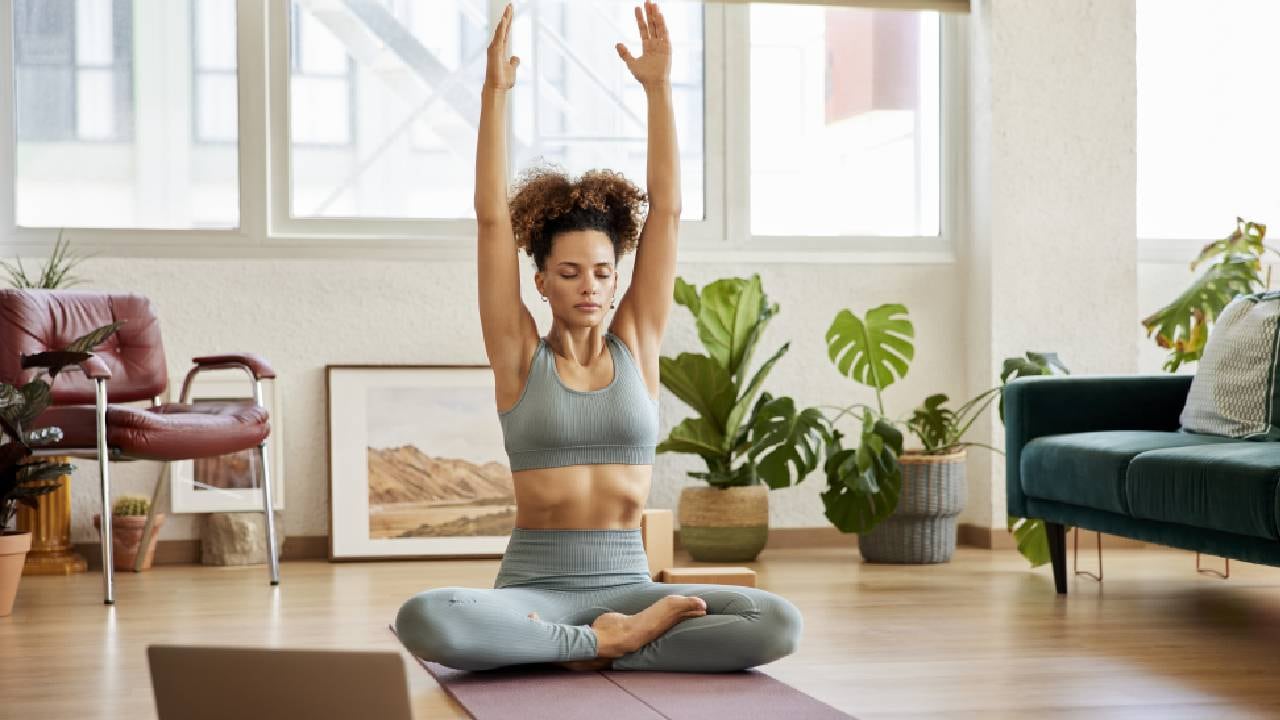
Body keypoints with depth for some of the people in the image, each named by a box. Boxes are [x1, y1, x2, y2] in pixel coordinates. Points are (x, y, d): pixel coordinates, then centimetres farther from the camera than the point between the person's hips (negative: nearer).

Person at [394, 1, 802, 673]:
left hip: (627, 582, 2)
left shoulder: (636, 344, 8)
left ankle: (601, 647, -11)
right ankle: (606, 639, -17)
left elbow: (666, 209, 3)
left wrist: (658, 86, -2)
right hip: (534, 585, -2)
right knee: (424, 619, -35)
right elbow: (492, 217, -3)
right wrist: (495, 90, -8)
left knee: (778, 623, -25)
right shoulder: (519, 356, 3)